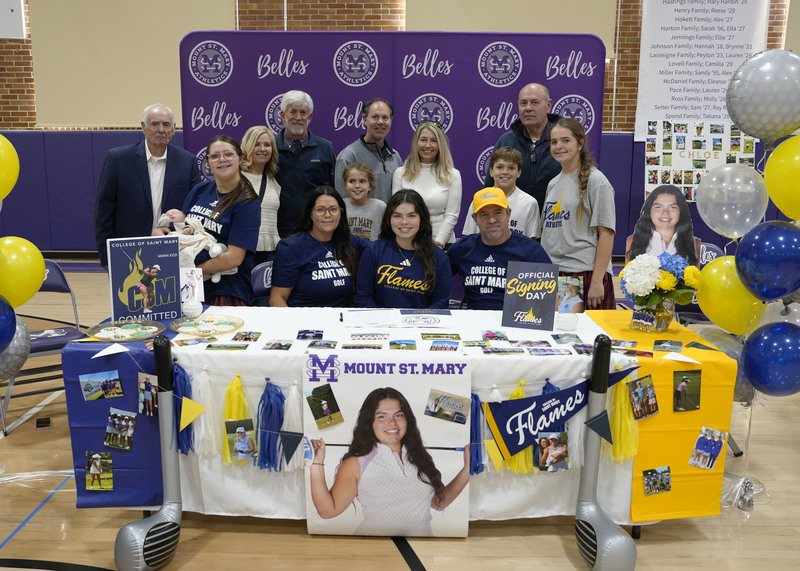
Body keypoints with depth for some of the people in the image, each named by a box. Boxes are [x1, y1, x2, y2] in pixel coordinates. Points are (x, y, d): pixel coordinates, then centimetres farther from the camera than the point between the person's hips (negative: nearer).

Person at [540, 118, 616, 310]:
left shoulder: (595, 181, -3)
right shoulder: (553, 184, 16)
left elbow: (606, 234, -9)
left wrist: (597, 281, -16)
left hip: (584, 272, -6)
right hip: (552, 275, 6)